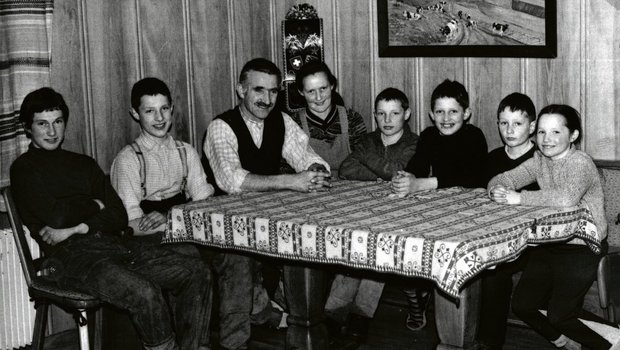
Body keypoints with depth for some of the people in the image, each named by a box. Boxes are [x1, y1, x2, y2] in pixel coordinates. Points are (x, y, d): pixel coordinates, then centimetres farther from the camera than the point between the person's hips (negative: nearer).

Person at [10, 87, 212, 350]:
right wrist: (93, 206, 8)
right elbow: (57, 218, -9)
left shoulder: (84, 164, 24)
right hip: (71, 254, -6)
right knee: (144, 292, -32)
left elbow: (120, 217, 11)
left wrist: (79, 227, -6)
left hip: (113, 243, 6)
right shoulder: (24, 168, 8)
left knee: (196, 274, -11)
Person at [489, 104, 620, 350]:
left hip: (582, 249, -7)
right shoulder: (540, 161, 5)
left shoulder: (580, 162, -17)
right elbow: (502, 179, 0)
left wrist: (519, 198, -31)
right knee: (522, 306, 5)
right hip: (551, 245, 7)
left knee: (559, 315, -7)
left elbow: (567, 198, -37)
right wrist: (498, 190, -25)